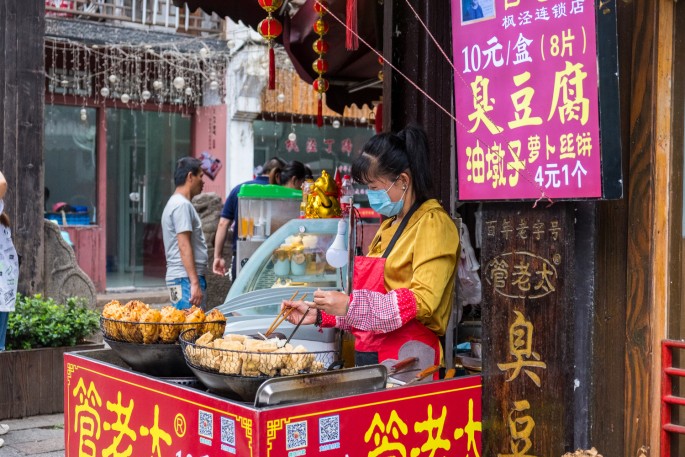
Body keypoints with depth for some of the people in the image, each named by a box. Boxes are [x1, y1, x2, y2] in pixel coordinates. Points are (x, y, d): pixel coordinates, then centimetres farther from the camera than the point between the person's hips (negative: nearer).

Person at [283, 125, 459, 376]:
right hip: (370, 355, 7)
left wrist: (351, 305, -24)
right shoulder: (389, 226, 18)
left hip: (408, 356, -7)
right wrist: (319, 315, 10)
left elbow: (422, 300, -19)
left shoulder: (433, 224, -9)